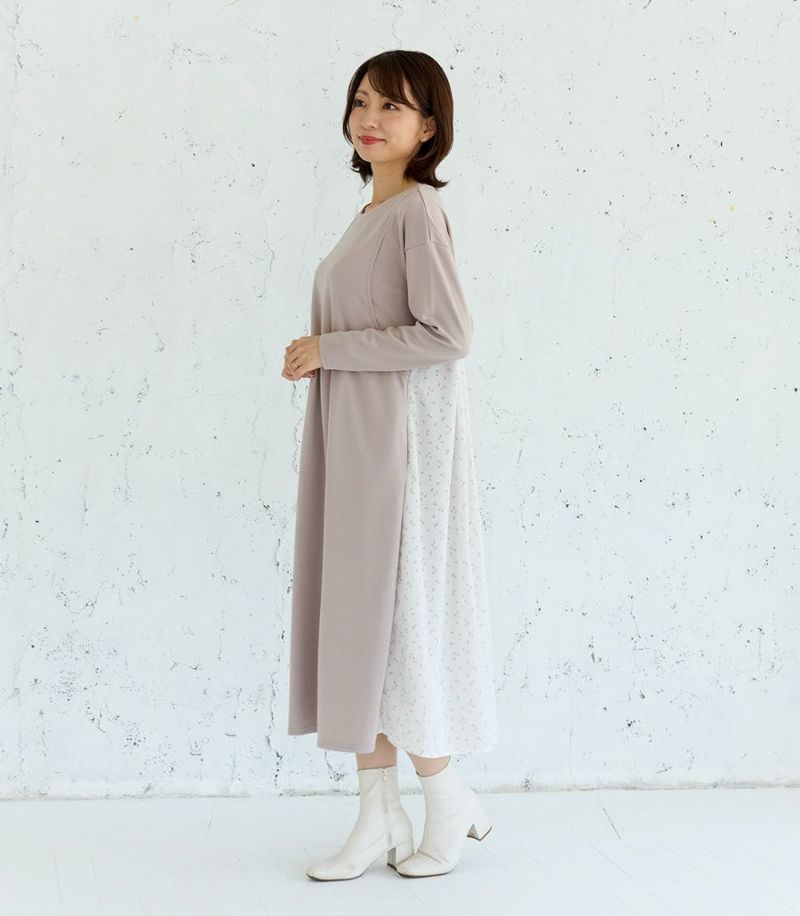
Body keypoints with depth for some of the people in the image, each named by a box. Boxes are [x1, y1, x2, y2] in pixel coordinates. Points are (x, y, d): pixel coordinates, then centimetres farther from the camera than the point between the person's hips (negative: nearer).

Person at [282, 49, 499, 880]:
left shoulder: (419, 210, -12)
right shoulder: (370, 214, 15)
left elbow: (447, 335, -20)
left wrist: (328, 349, -15)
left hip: (399, 441, -9)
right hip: (350, 444, 9)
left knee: (393, 619, -2)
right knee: (352, 622, 8)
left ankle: (448, 802, 17)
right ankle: (378, 818, 16)